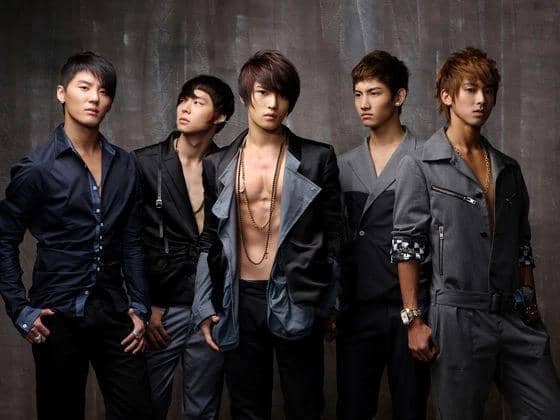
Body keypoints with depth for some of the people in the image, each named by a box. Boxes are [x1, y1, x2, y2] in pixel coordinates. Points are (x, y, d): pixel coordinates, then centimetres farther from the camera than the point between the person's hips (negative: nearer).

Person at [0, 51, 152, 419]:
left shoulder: (124, 166, 6)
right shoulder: (36, 168, -6)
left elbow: (132, 243, 10)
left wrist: (140, 306, 5)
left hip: (114, 312, 4)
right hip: (58, 317, -3)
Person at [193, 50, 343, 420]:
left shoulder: (317, 158, 0)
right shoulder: (218, 164, 7)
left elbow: (333, 235, 3)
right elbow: (211, 240, 12)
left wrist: (329, 303, 2)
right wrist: (206, 307, 8)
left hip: (296, 300, -2)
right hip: (240, 301, 2)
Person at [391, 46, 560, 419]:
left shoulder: (509, 169, 14)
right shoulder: (421, 167, -2)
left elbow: (522, 245, 17)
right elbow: (407, 246, -4)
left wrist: (530, 304, 13)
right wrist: (413, 319, -8)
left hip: (517, 318, 5)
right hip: (458, 317, -4)